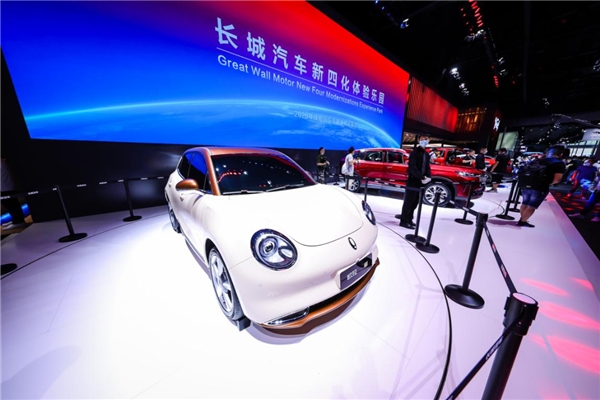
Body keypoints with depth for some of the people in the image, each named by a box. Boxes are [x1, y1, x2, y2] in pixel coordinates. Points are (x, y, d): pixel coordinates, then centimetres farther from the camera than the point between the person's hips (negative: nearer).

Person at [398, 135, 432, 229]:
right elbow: (412, 168, -18)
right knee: (408, 202, -4)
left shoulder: (426, 154, 17)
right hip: (413, 181, -8)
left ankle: (409, 219, 21)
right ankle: (404, 221, 3)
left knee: (415, 202, 11)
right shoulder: (414, 153, -7)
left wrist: (428, 177, -3)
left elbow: (427, 167, 17)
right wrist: (422, 177, -23)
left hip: (421, 182, 8)